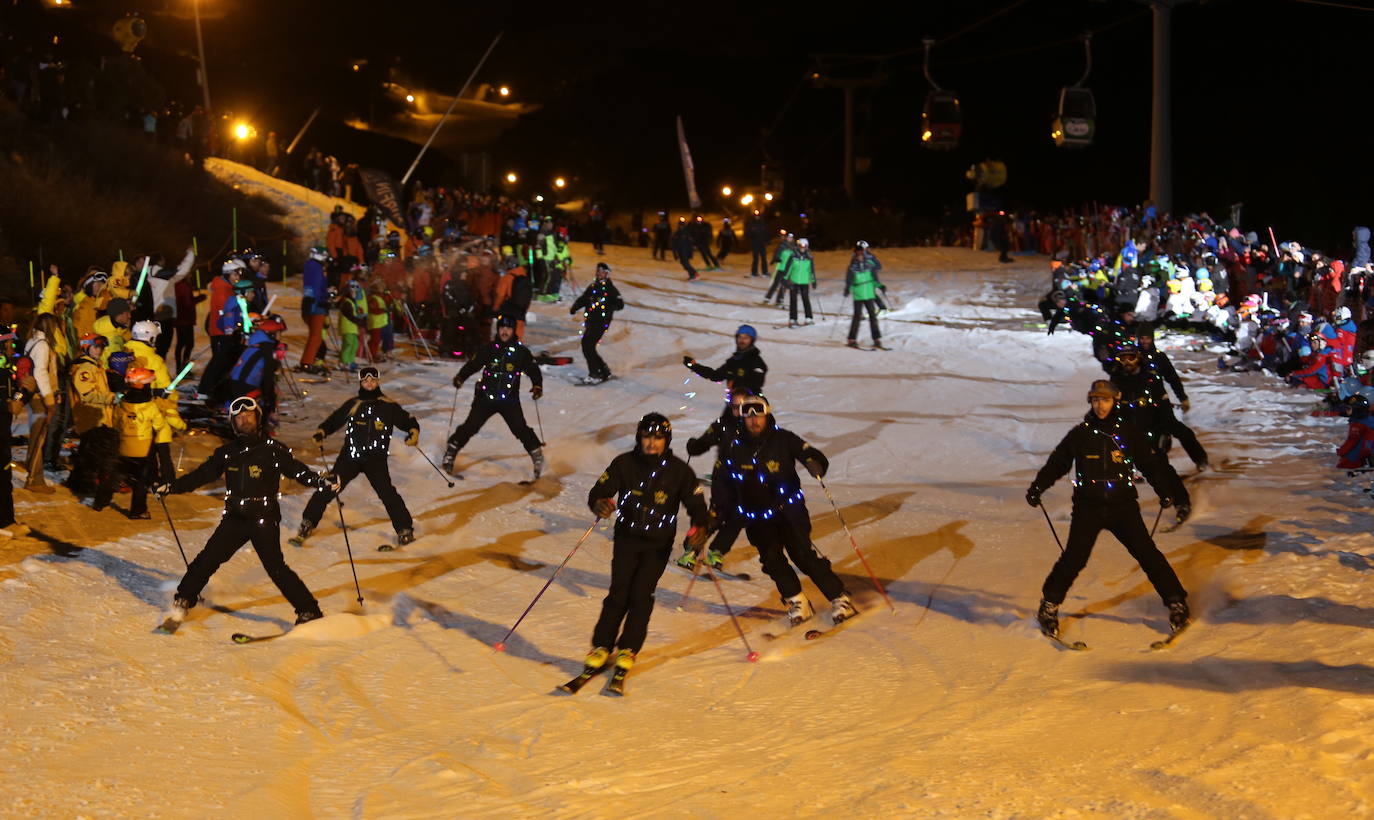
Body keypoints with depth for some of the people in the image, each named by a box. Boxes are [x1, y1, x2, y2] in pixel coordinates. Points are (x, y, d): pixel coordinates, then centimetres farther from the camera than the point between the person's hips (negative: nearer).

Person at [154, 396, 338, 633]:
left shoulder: (272, 449, 0)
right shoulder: (227, 451, 10)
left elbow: (298, 471, -4)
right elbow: (201, 475, 17)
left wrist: (322, 480, -21)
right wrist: (171, 487, 13)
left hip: (264, 519, -3)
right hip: (234, 518, 4)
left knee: (276, 567, -10)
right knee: (207, 560, -2)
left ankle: (309, 612, -3)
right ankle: (182, 603, 13)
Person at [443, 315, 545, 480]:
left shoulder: (521, 352, 2)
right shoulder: (489, 349, 3)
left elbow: (533, 369, 3)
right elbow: (472, 364, 5)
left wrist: (537, 386, -14)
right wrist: (460, 377, -11)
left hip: (509, 399, -1)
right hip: (485, 396, 1)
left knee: (520, 429, -13)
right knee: (470, 426, -3)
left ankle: (536, 453, 6)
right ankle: (451, 450, 14)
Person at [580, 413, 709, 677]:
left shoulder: (679, 470, -3)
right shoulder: (624, 463, -3)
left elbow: (696, 504, -1)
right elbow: (599, 490, -6)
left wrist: (699, 528, -21)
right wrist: (599, 504, -30)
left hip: (659, 543, 0)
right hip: (627, 536, 0)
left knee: (641, 594, -9)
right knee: (619, 593, -9)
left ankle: (628, 650, 4)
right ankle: (601, 647, 2)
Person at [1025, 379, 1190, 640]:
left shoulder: (1128, 432, 2)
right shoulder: (1080, 434, 3)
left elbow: (1150, 462, 10)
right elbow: (1057, 462, 9)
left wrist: (1168, 489, 2)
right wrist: (1037, 487, -1)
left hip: (1123, 505, 0)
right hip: (1088, 507, 0)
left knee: (1147, 553, -6)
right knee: (1075, 557, -9)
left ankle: (1176, 601, 4)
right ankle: (1050, 604, 8)